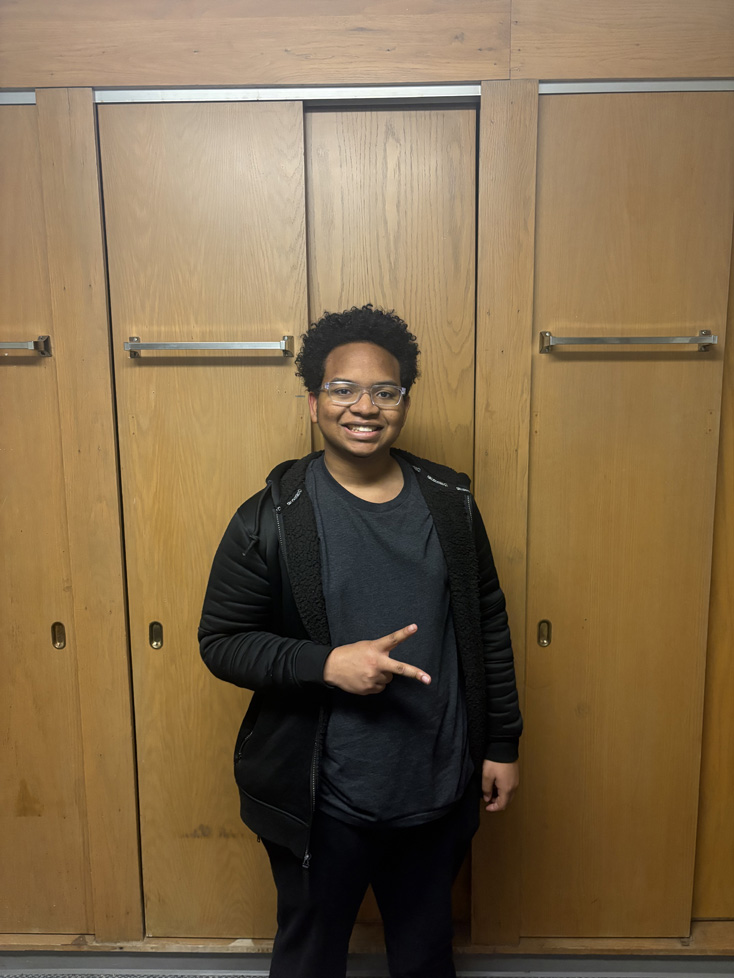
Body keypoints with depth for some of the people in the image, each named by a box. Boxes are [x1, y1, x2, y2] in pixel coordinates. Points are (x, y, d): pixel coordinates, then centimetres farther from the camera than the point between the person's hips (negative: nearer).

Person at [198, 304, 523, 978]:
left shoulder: (451, 502, -3)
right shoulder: (272, 518, -14)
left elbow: (489, 626, 3)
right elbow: (222, 640, -10)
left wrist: (502, 744, 5)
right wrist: (327, 664, -25)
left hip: (439, 789, 3)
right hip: (323, 801, -2)